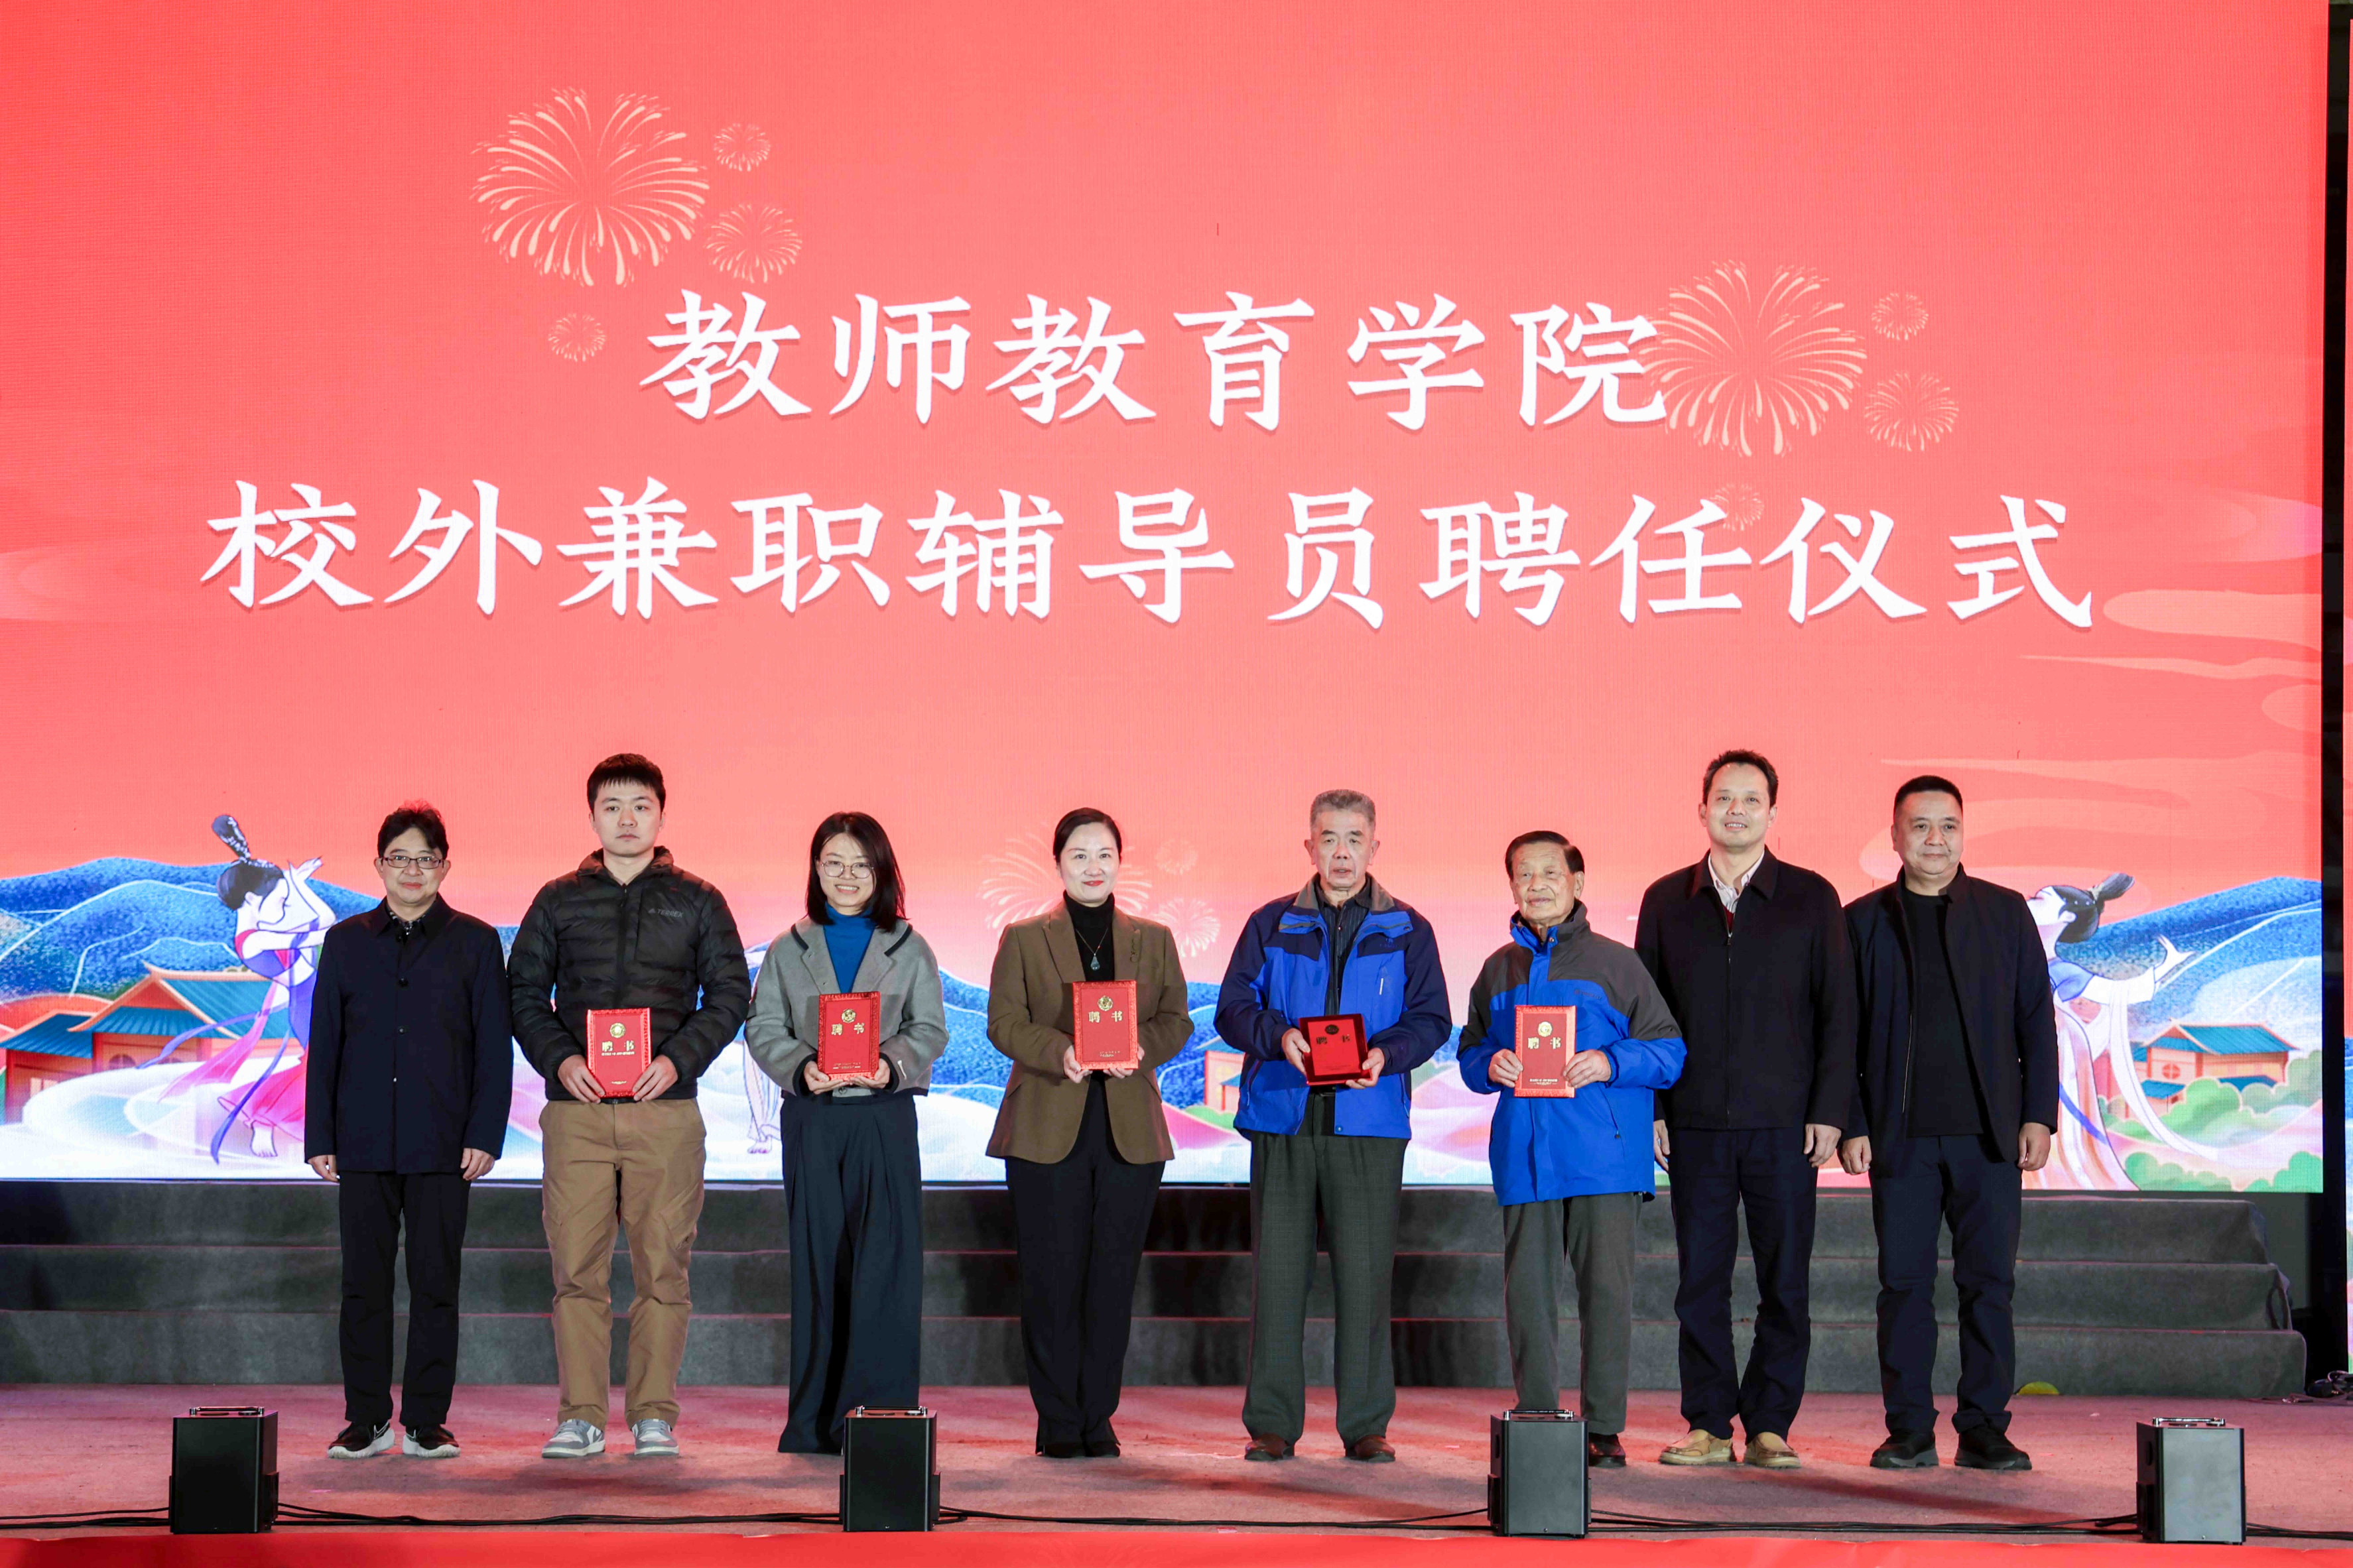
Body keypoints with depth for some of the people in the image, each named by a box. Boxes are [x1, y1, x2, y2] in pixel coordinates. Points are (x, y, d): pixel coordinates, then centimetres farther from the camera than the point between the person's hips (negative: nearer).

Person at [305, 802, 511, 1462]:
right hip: (363, 1144, 1)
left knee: (436, 1283, 1)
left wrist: (485, 1135, -5)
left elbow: (494, 1048, 4)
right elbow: (324, 1044, 10)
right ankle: (367, 1419, 10)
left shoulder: (474, 943, 6)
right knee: (364, 1284, 3)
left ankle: (427, 1421, 7)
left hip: (443, 1146, -1)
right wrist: (319, 1137, 3)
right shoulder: (346, 942, 10)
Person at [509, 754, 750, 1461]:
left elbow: (730, 992, 7)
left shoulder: (697, 902, 11)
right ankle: (580, 1415, 3)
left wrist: (678, 1058, -8)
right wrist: (559, 1059, -7)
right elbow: (524, 992, 11)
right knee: (576, 1265, -2)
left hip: (666, 1110, 0)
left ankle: (655, 1414, 5)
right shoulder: (559, 901, 12)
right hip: (577, 1110, 0)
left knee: (663, 1266, -1)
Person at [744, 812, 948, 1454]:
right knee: (818, 1262, 3)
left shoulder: (909, 950, 10)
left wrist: (893, 1064, -14)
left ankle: (879, 1411, -7)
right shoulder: (788, 950, 12)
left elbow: (929, 1029, 5)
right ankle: (815, 1420, 8)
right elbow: (763, 1028, 6)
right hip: (811, 1119, 1)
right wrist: (802, 1067, -12)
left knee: (884, 1259, -9)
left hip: (884, 1116, -1)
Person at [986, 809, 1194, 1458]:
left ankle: (1098, 1416, 10)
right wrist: (1061, 1053, -18)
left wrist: (1143, 1047, -12)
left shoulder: (1153, 940, 14)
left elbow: (1177, 1020, 9)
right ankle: (1058, 1421, 6)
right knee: (1053, 1278, -2)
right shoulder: (1023, 939, 8)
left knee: (1113, 1277, 1)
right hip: (1046, 1129, -2)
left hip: (1130, 1130, 2)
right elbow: (1005, 1023, 0)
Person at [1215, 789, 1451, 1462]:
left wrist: (1387, 1054, -14)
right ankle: (1271, 1424, 7)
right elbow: (1234, 1007, 6)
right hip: (1282, 1118, 1)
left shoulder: (1407, 932, 10)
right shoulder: (1271, 926, 11)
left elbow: (1431, 1019, 6)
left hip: (1369, 1122, -1)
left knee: (1365, 1273, -1)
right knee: (1277, 1272, 0)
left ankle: (1366, 1425, 7)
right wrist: (1278, 1036, -14)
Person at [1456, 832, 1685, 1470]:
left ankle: (1604, 1428, 3)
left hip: (1604, 1153, -3)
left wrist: (1610, 1064, -15)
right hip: (1524, 1153, 3)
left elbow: (1668, 1051, 2)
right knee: (1527, 1291, 2)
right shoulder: (1498, 970, 15)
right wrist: (1491, 1065, -3)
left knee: (1606, 1287, -3)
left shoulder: (1615, 963, 4)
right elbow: (1471, 1053, 20)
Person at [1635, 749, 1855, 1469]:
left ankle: (1770, 1427, 8)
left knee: (1784, 1283, 1)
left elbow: (1838, 1011, 3)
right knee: (1701, 1282, 3)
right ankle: (1708, 1424, 10)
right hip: (1695, 1125, 1)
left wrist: (1830, 1112, -4)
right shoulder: (1667, 901, 9)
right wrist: (1649, 1108, 2)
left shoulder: (1811, 898, 5)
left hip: (1785, 1122, -1)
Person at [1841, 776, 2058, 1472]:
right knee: (1904, 1284, 1)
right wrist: (1851, 1126, -1)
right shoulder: (1864, 920, 8)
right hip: (1901, 1135, 0)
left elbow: (2036, 1020, 8)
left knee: (1989, 1283, 0)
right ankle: (1909, 1432, 7)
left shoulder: (2005, 913, 9)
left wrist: (2038, 1116, 0)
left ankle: (1985, 1430, 6)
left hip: (1988, 1133, 0)